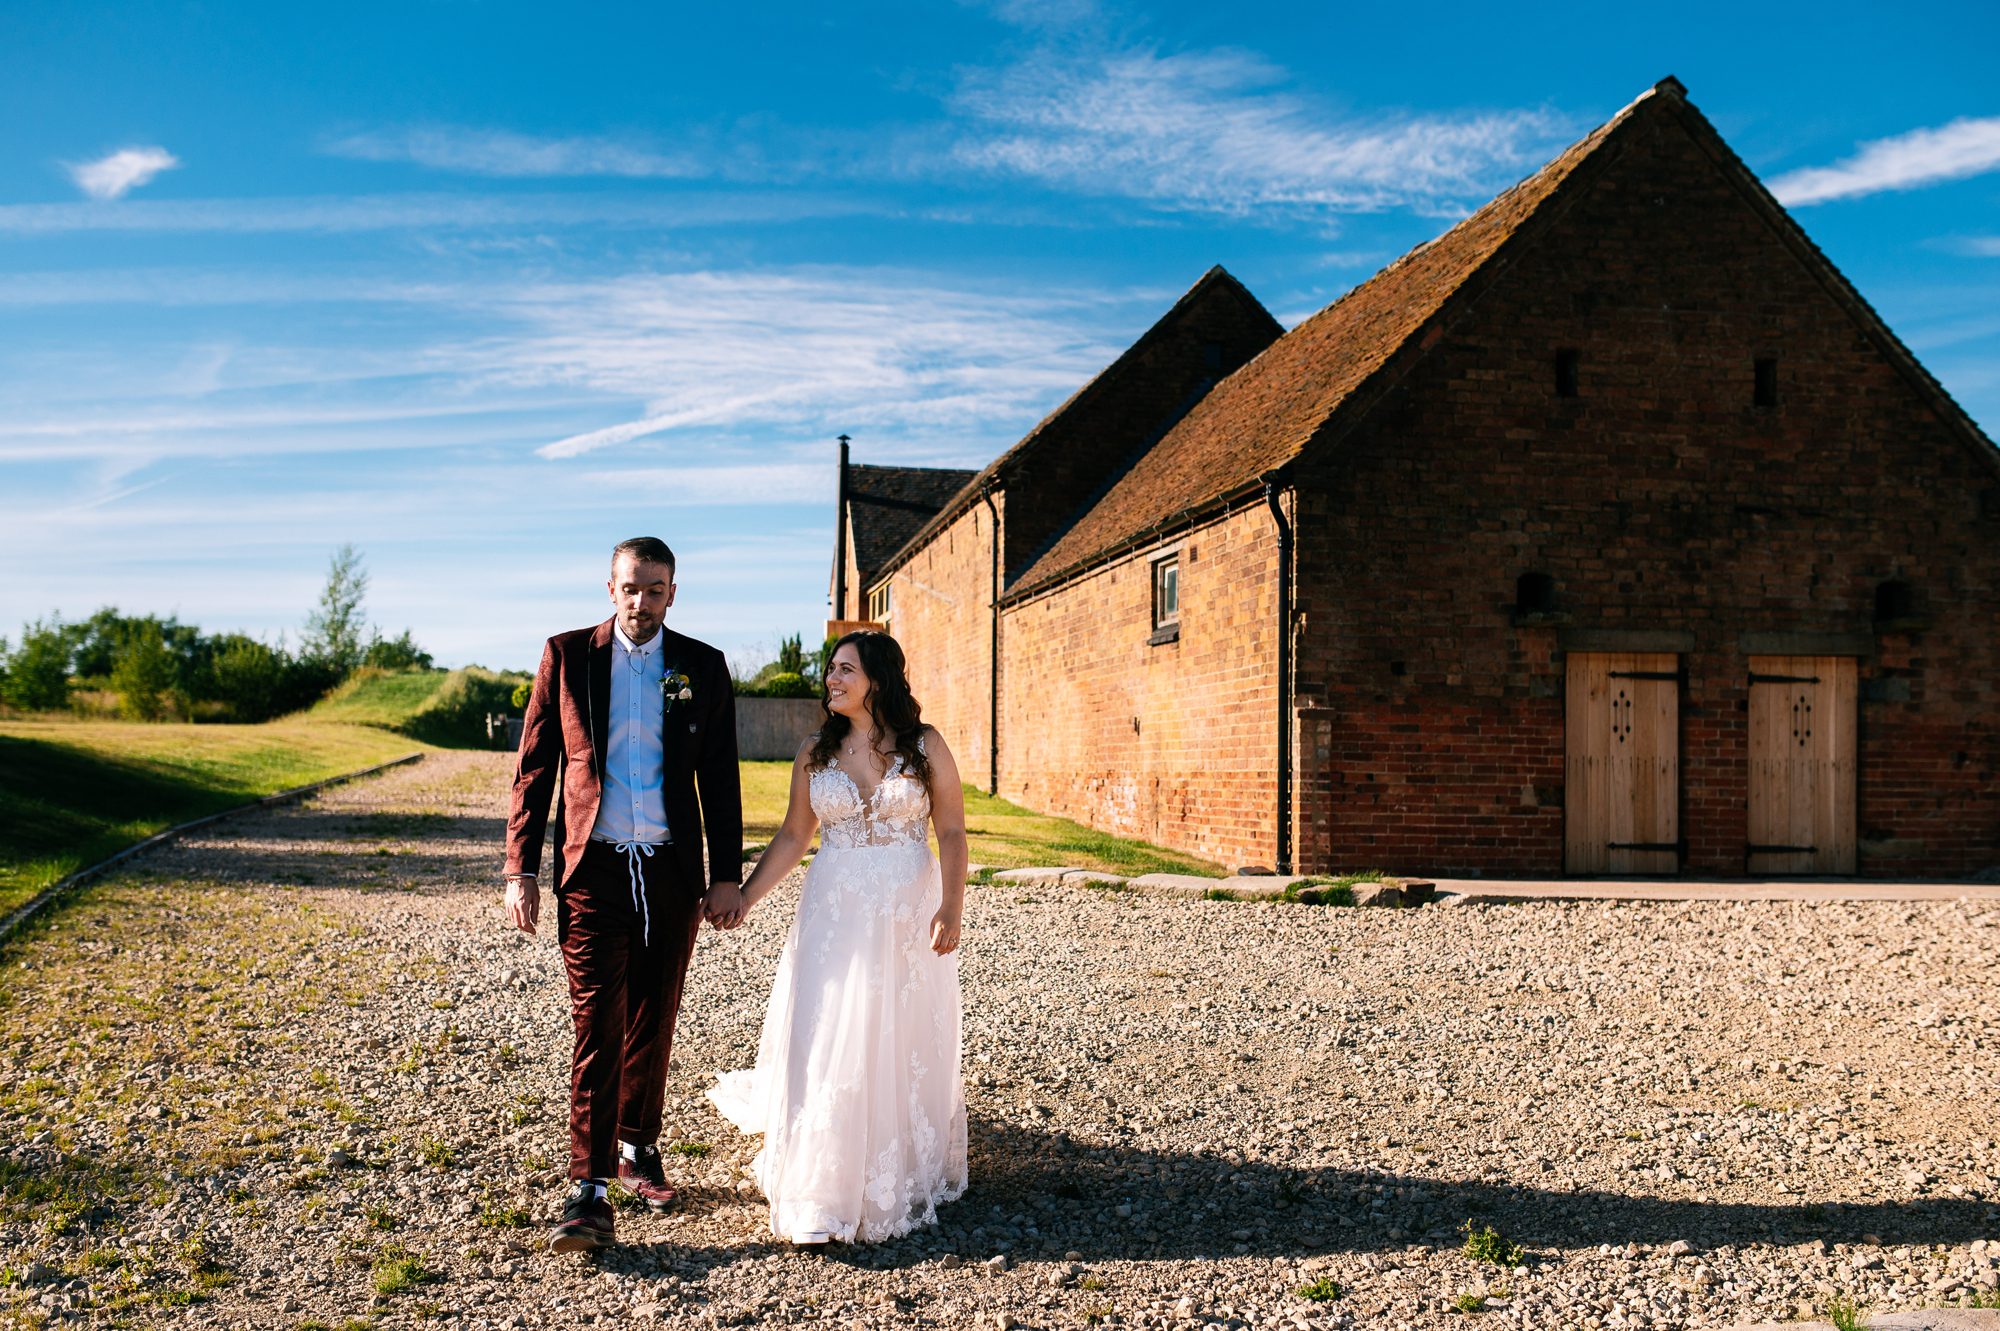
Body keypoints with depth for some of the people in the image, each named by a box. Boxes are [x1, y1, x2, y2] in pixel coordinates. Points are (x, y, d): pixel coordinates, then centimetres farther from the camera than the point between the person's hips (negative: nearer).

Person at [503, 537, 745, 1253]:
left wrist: (727, 876, 2)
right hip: (593, 871, -2)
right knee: (598, 1026, -6)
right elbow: (533, 769, 3)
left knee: (653, 1021, 13)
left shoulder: (703, 667, 4)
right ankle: (589, 1190, -2)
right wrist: (520, 871, -2)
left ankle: (639, 1147, 32)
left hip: (673, 871, 2)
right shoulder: (567, 656, 1)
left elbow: (721, 779, 6)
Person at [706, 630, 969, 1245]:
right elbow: (793, 836, 7)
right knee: (825, 1040, -2)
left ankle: (904, 1173, 28)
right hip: (835, 911, 1)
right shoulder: (815, 752, 5)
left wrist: (951, 907, -14)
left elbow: (952, 831, -3)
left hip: (909, 912, -1)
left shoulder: (925, 745, -1)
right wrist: (745, 896, -2)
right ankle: (825, 1186, 10)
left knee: (905, 1043, 7)